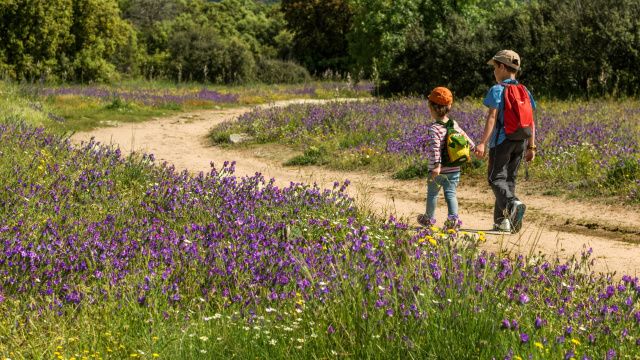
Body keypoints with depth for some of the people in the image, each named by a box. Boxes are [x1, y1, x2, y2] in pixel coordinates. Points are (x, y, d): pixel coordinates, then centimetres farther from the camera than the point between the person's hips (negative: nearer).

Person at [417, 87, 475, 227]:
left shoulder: (434, 128, -17)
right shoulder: (454, 125, 3)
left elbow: (435, 148, -27)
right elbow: (465, 138, 16)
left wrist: (437, 166, -33)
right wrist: (473, 146, 35)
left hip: (438, 170, -5)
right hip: (454, 169, 5)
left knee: (432, 193, 14)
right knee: (450, 194, 6)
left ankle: (428, 218, 30)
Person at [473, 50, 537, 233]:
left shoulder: (497, 90, -8)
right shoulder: (524, 92, 11)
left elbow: (492, 118, -18)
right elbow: (530, 121, 9)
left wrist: (483, 143, -23)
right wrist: (531, 146, 12)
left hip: (502, 140, -6)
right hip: (520, 142, 6)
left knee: (497, 178, -4)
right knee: (509, 178, 12)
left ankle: (512, 204, -33)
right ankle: (502, 221, 13)